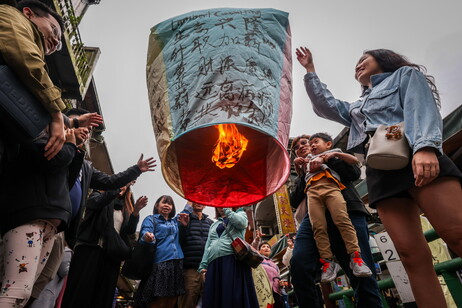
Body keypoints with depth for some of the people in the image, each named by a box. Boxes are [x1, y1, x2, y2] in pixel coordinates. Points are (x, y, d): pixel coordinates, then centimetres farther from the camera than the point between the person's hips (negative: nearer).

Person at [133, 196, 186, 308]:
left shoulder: (175, 221, 22)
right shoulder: (151, 219, 6)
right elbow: (145, 231, -13)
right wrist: (147, 236, -35)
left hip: (177, 263, 5)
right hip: (159, 263, -5)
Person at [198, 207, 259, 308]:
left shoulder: (240, 213, 18)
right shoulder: (214, 225, 29)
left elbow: (241, 222, -7)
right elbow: (208, 246, 20)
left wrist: (226, 209, 2)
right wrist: (203, 266, 7)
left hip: (234, 259, -4)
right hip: (215, 263, 4)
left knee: (235, 297, -11)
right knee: (213, 299, -2)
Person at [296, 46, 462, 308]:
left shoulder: (405, 74, 19)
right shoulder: (357, 108, 36)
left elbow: (422, 108, 1)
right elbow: (325, 106, 30)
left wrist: (425, 146, -18)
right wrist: (310, 71, 34)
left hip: (418, 159, -5)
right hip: (380, 173, 5)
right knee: (411, 253, -7)